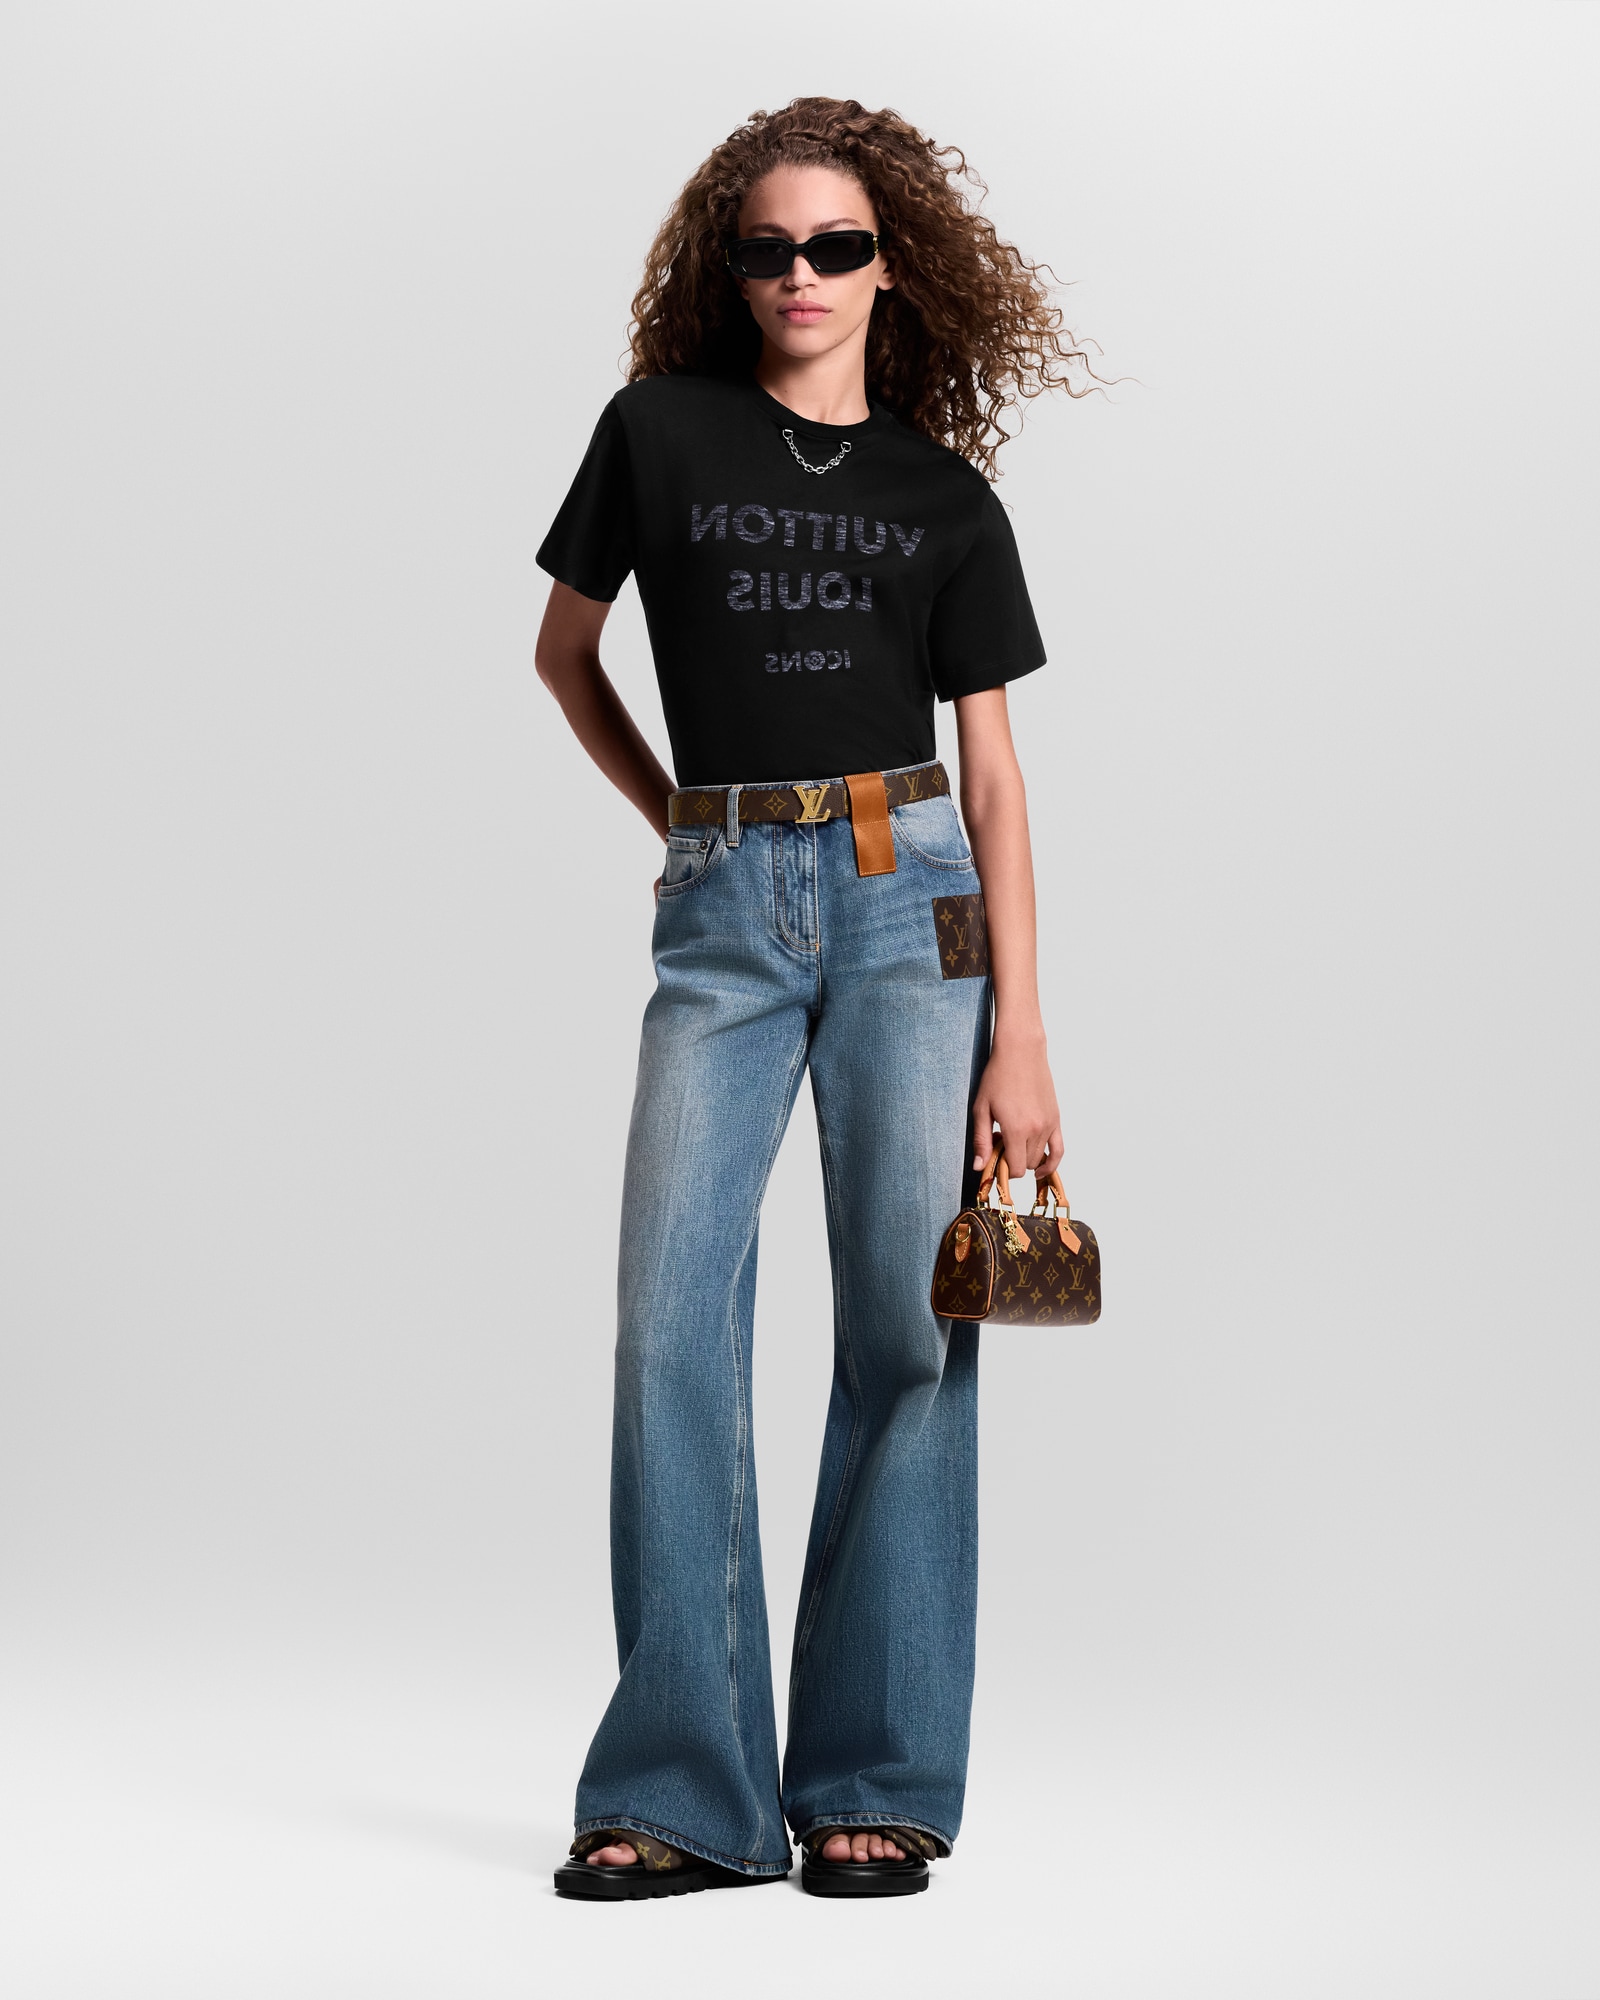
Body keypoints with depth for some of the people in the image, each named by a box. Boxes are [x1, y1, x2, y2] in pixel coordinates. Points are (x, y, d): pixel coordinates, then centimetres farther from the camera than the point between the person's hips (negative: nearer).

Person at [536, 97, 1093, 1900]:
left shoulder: (947, 500, 8)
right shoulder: (661, 431, 6)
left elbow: (992, 781, 5)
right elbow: (563, 651, 19)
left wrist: (1021, 1040, -1)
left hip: (906, 896, 0)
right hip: (723, 913, 0)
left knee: (910, 1329, -3)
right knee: (669, 1325, -7)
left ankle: (875, 1786, 5)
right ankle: (687, 1794, 1)